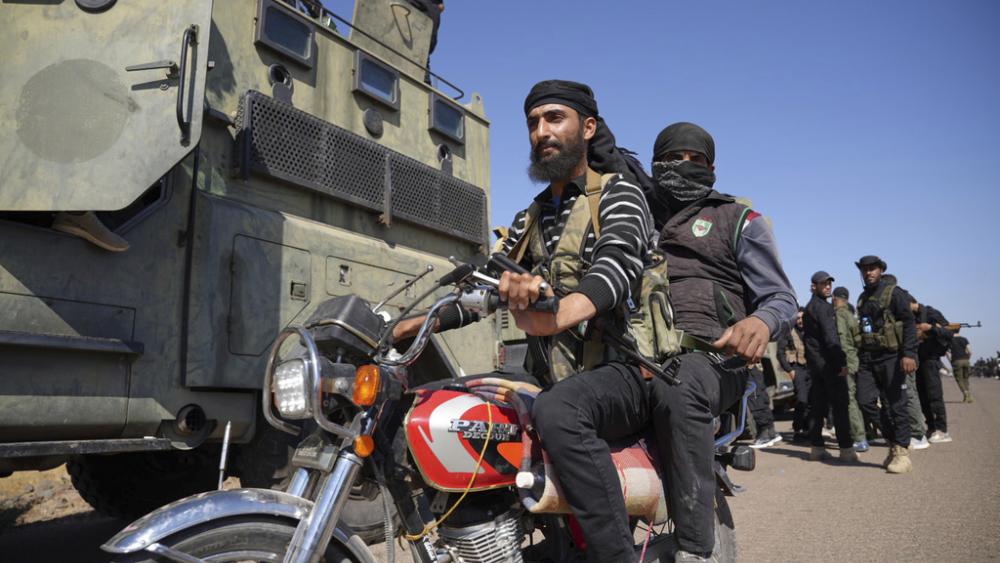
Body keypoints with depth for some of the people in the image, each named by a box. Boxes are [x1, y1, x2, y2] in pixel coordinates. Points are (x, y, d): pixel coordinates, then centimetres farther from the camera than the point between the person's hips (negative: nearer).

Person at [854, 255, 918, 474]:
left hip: (891, 356, -6)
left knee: (895, 405, -3)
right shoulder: (863, 298, 17)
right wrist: (860, 355, 20)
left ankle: (902, 453, 5)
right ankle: (893, 442, 14)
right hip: (867, 357, 6)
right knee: (865, 401, -2)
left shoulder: (893, 293, -3)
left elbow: (909, 323, -10)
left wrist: (909, 354, -21)